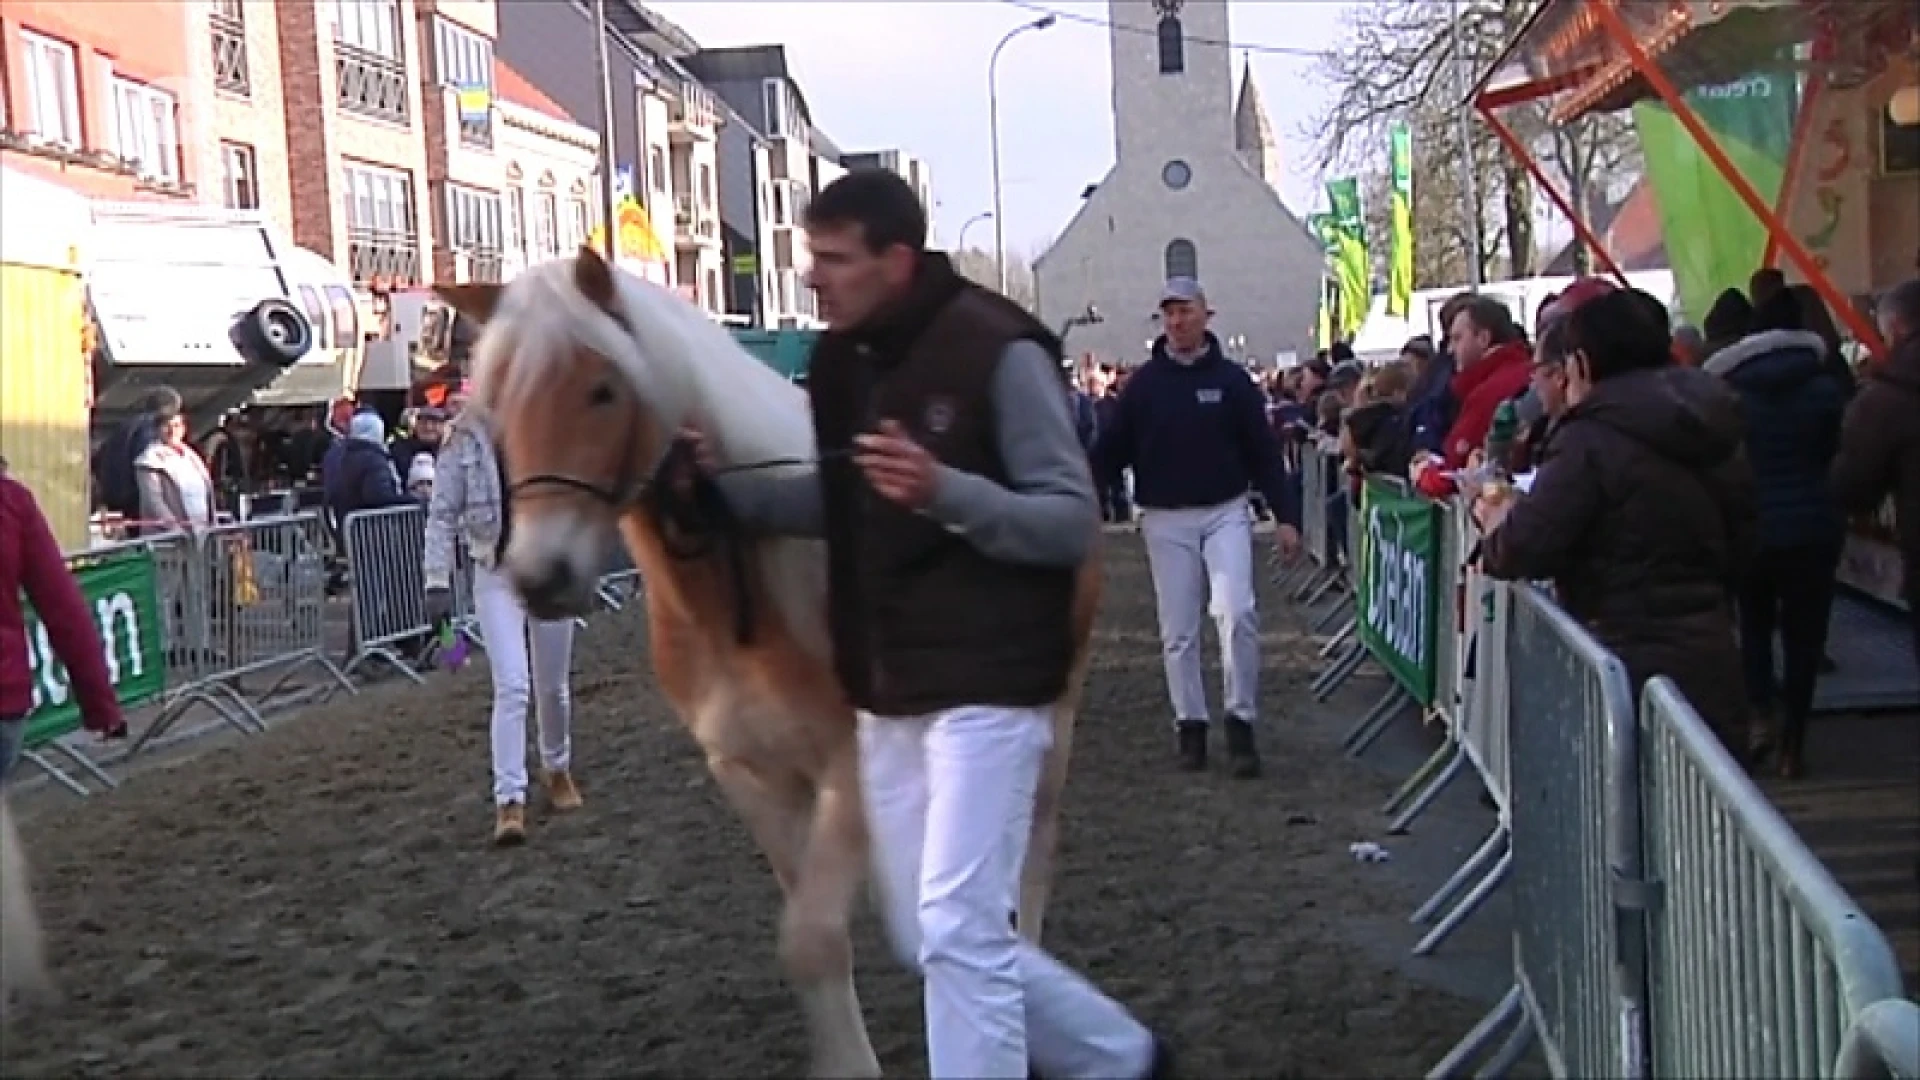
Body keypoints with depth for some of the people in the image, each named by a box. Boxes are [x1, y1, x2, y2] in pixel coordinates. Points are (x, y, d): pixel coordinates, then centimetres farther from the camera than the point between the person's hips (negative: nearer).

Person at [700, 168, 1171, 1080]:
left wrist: (945, 491, -33)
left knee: (956, 929, -10)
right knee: (926, 936, 14)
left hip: (986, 683, -8)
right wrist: (720, 483, 3)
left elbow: (1074, 522, -17)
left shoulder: (999, 352, -16)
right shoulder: (843, 360, 7)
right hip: (887, 690, 9)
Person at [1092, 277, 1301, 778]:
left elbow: (1263, 452, 0)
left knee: (1236, 613, -16)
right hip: (1165, 520, 1)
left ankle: (1240, 721, -3)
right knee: (1177, 630, 5)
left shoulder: (1231, 379, 0)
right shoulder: (1144, 382, 1)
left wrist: (1286, 516, -4)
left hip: (1225, 512, -1)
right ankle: (1190, 725, 17)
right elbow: (1113, 449, 0)